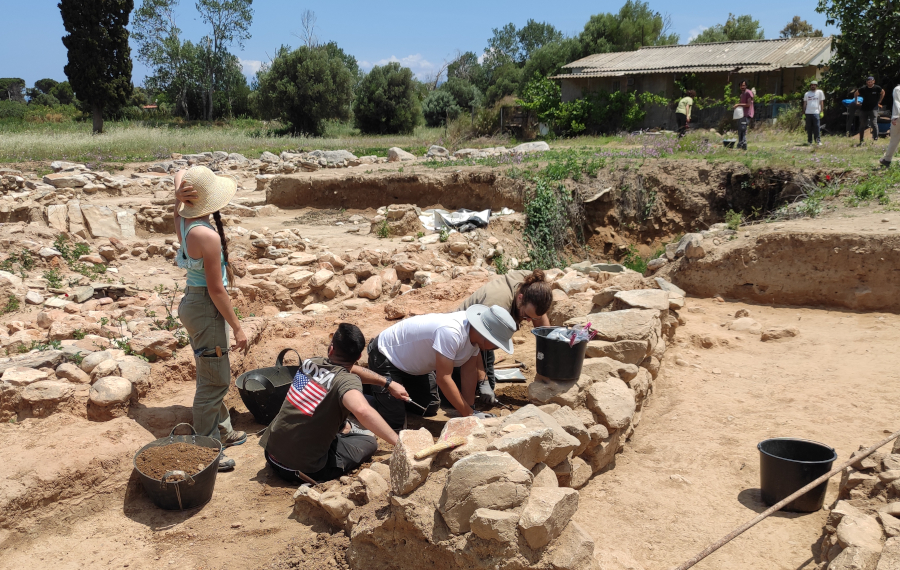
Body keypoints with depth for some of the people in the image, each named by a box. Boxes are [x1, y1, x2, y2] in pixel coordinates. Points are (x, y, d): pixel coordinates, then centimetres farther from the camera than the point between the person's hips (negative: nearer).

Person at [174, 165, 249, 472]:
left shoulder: (182, 219, -1)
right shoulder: (207, 235, -25)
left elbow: (180, 175, 17)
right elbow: (216, 289, -22)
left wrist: (181, 190, -8)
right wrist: (237, 327, -14)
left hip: (193, 300, 10)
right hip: (205, 308, -10)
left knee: (214, 375, 22)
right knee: (214, 380, 1)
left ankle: (222, 430, 38)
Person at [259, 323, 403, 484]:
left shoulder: (309, 364, -1)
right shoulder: (347, 381, -22)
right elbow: (362, 410, -44)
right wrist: (397, 441, -36)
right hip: (303, 469, -6)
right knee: (368, 441, 17)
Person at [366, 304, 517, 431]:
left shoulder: (473, 332, -13)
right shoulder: (451, 332, -39)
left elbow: (469, 371, -4)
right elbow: (443, 378, -34)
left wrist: (470, 409, -10)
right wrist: (469, 414, -29)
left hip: (411, 362, 9)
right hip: (385, 357, -8)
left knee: (430, 410, 13)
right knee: (395, 422, -12)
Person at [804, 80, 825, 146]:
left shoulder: (820, 92, 7)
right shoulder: (807, 93, 14)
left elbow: (821, 102, 5)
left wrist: (822, 111, -1)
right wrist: (803, 112, 10)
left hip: (816, 112, -3)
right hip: (808, 113, 3)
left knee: (816, 127, -9)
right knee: (809, 127, 4)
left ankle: (818, 140, -8)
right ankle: (809, 141, 10)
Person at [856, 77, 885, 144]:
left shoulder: (877, 88, -6)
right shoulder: (863, 89, -6)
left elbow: (883, 93, 12)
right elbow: (856, 94, 10)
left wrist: (879, 102, 11)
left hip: (873, 108, -2)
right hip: (864, 109, 2)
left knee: (874, 123, -16)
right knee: (862, 125, 8)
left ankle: (876, 138, -12)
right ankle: (861, 141, 18)